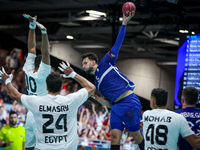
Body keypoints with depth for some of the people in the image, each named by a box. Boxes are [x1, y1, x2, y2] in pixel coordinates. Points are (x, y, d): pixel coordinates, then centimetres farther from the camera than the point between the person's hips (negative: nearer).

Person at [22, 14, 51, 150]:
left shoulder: (29, 71, 4)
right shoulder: (41, 75, -13)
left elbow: (32, 48, 8)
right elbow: (45, 53, -23)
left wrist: (32, 26, 9)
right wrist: (44, 32, -30)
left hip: (31, 115, 8)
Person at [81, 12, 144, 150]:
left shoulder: (105, 63, 8)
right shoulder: (97, 83, 24)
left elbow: (118, 43, 3)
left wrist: (124, 23, -2)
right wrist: (95, 97, 8)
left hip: (129, 101, -6)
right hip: (116, 106, 6)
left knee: (136, 135, -2)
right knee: (115, 136, -6)